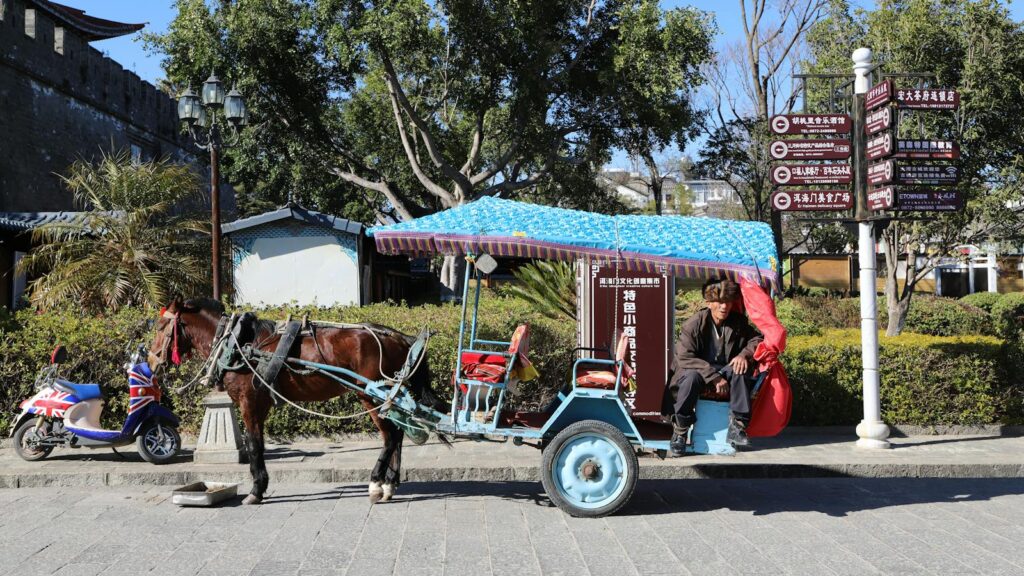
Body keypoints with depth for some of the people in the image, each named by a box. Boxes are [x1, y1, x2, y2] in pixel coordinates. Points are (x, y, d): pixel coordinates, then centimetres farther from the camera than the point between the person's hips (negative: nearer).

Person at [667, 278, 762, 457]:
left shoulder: (738, 322, 0)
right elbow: (684, 357, -22)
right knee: (692, 376, -38)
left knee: (742, 368, -27)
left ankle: (737, 426, -23)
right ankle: (679, 433, -28)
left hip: (724, 372, 4)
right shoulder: (694, 324, -15)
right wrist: (714, 377, -29)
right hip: (698, 370, -4)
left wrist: (745, 354, -20)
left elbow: (757, 339, 4)